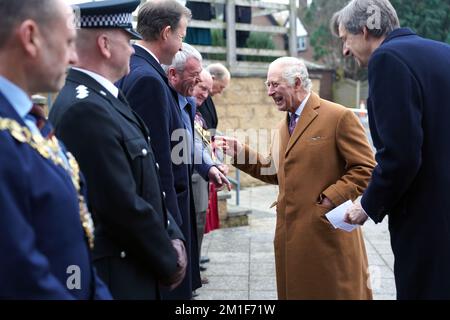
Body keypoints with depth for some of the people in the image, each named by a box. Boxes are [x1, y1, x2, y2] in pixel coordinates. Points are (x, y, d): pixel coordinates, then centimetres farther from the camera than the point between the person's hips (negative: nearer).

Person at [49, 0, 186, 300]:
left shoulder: (102, 98, 7)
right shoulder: (86, 108, -23)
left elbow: (145, 185, 10)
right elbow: (123, 205, -24)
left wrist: (173, 237, 1)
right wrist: (169, 262, -11)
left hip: (134, 264, 9)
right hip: (114, 274, -9)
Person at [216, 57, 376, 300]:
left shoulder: (339, 117, -10)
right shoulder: (284, 125, 17)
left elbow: (366, 169, -12)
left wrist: (332, 198, -19)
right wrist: (240, 153, 9)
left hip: (327, 232, -7)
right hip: (291, 234, 8)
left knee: (337, 293, 3)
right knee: (295, 291, 13)